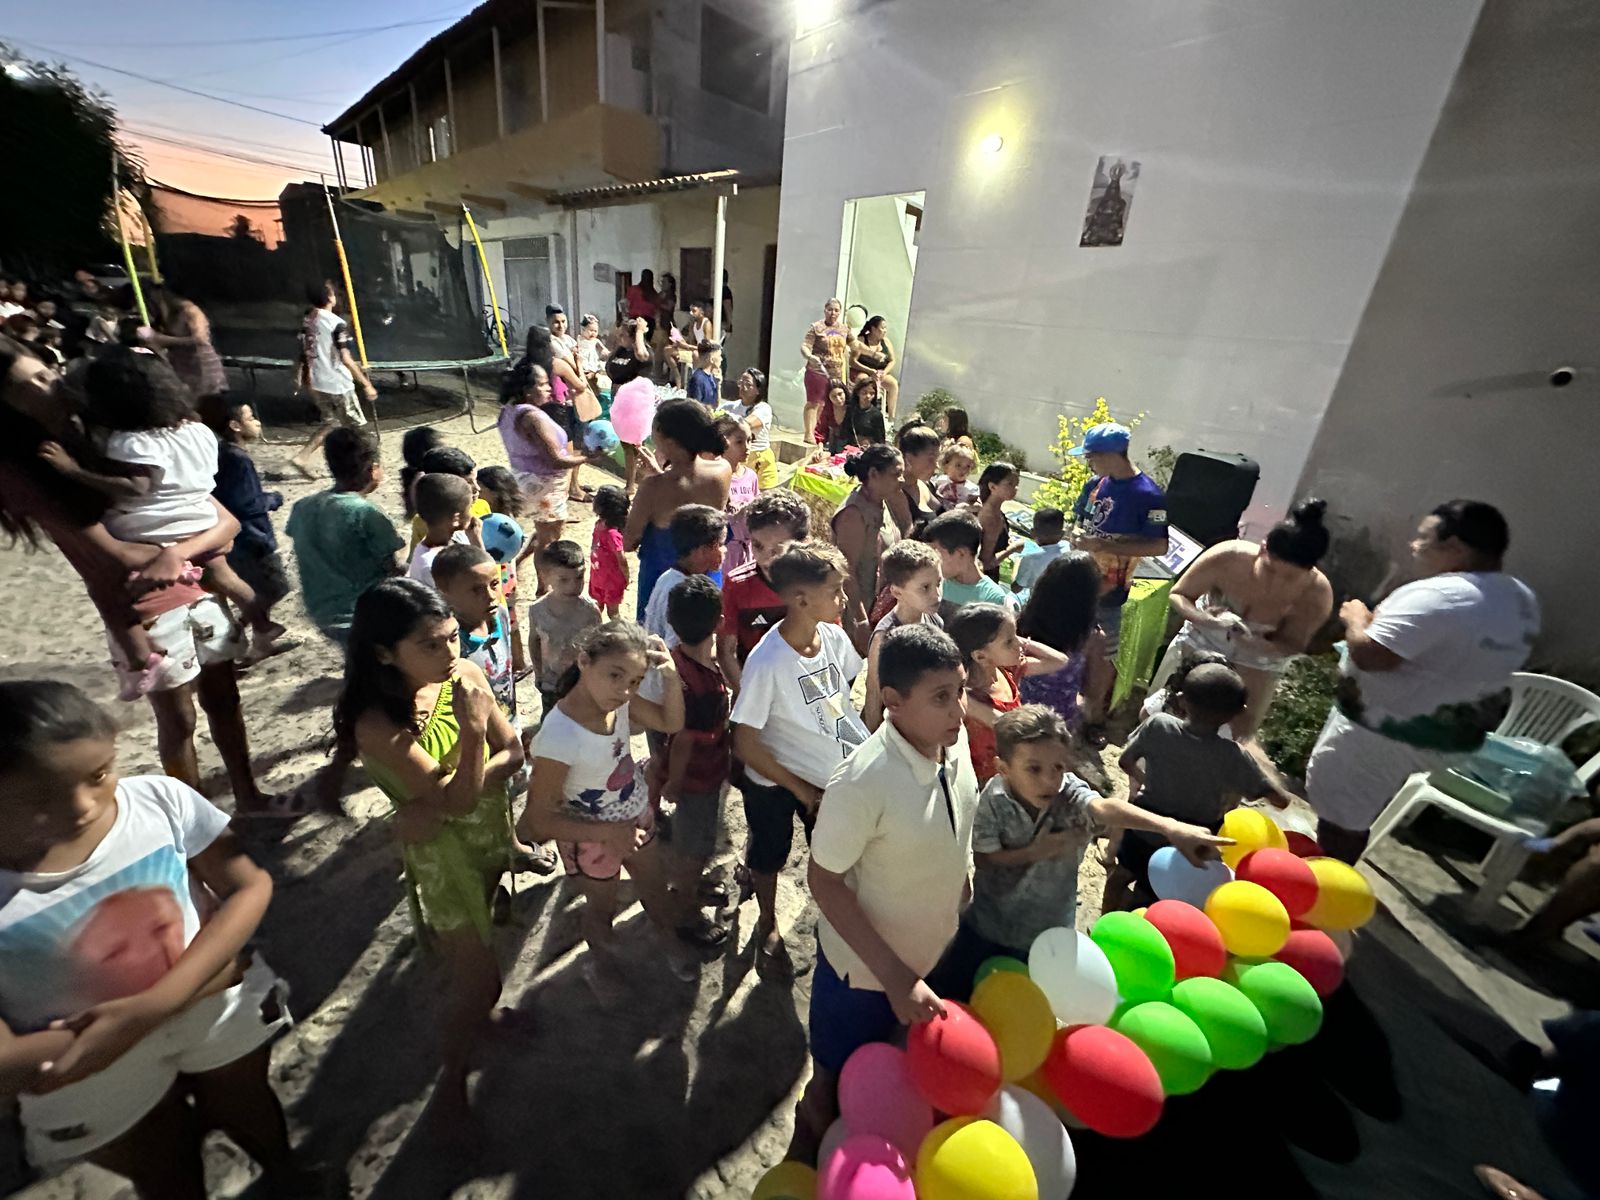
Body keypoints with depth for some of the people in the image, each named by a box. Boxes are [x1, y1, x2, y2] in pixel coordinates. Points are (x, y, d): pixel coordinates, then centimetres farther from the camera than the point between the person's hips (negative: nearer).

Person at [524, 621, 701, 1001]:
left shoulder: (618, 699, -24)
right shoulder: (558, 740, -38)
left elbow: (670, 723, -9)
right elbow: (540, 820, -26)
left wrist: (672, 678, -27)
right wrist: (609, 832, -30)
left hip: (638, 819, 5)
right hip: (593, 838, -4)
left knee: (656, 889, 29)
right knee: (602, 908, 27)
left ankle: (671, 940, 61)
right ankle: (600, 959, 61)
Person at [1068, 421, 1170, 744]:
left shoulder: (1148, 495, -17)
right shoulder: (1096, 483, 1)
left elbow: (1159, 547, -20)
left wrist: (1104, 545, -26)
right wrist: (1079, 535, -7)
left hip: (1107, 591, -6)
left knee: (1101, 655, 6)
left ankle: (1095, 717, 26)